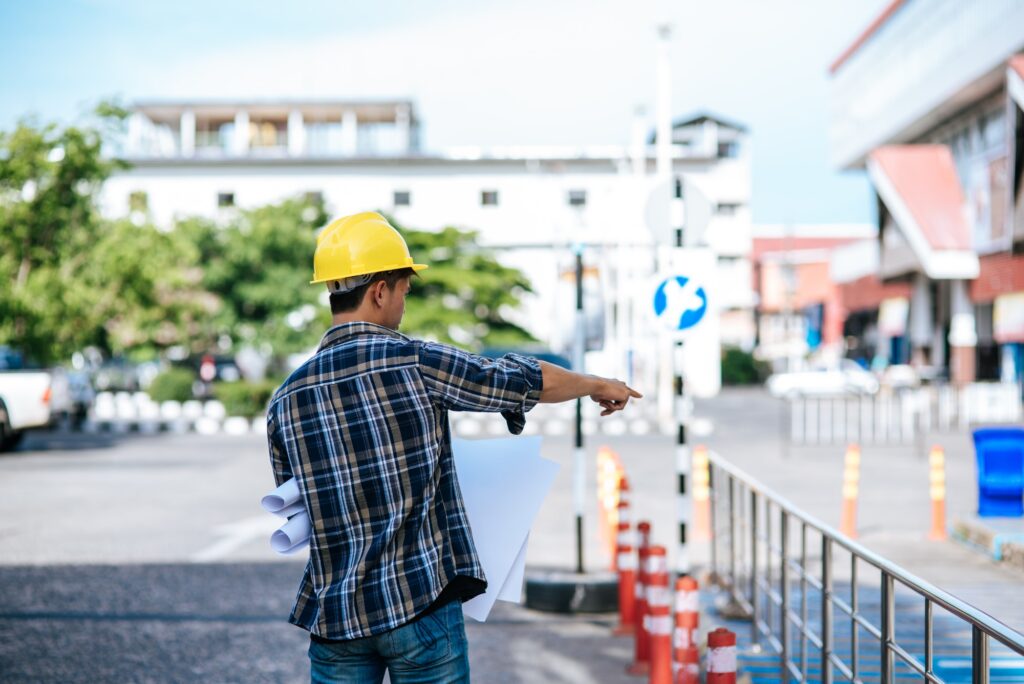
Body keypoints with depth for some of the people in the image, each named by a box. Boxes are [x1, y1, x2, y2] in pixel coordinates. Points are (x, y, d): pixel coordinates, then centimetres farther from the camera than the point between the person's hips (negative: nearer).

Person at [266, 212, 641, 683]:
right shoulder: (417, 363, -10)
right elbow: (532, 382, 0)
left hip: (334, 613, 4)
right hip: (421, 606, -4)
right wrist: (598, 386, 19)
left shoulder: (285, 400, 2)